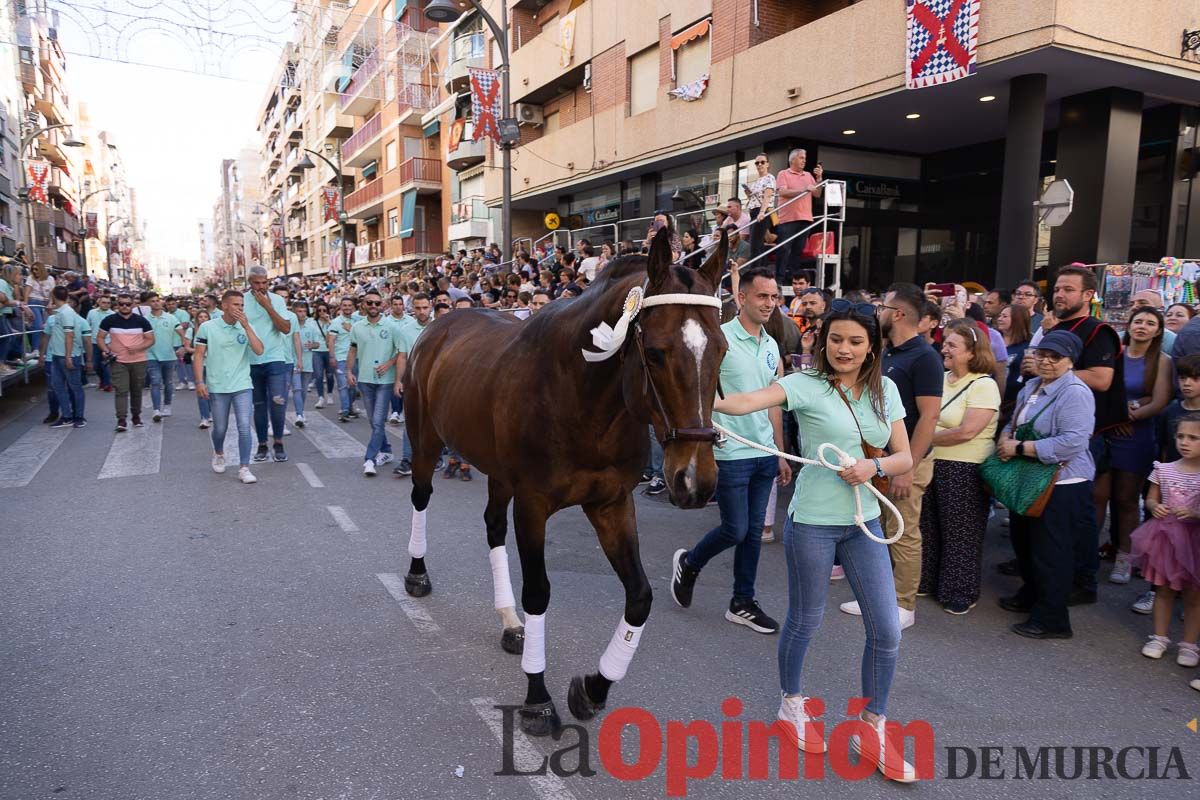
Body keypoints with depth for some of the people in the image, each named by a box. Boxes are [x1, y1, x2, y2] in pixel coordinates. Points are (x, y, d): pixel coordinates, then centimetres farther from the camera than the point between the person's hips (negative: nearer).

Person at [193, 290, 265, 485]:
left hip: (243, 386, 1)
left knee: (244, 427, -8)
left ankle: (244, 468, -2)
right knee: (220, 428, 13)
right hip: (217, 388, 0)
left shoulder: (246, 327, 2)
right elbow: (198, 356, -1)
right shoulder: (207, 327, -2)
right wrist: (199, 382, -9)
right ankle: (218, 454, 42)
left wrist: (246, 326, -17)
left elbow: (259, 351, -12)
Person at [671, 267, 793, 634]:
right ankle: (689, 563, 27)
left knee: (753, 531, 11)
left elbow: (774, 404, 16)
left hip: (765, 454, 6)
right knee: (735, 530, -1)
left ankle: (743, 603, 25)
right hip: (731, 454, -6)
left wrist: (781, 453, 15)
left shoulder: (772, 346, 10)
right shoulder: (719, 338, -11)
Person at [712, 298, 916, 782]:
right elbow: (745, 403, -28)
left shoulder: (885, 391, 4)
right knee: (805, 620, 12)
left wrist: (874, 466, -16)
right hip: (812, 523, -4)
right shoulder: (807, 385, -11)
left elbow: (905, 458, 5)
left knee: (887, 630, 5)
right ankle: (791, 703, 39)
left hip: (864, 522, 5)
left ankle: (872, 729, 26)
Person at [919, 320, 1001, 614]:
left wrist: (927, 436, -13)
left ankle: (962, 592, 20)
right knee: (929, 527, 15)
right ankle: (928, 580, 30)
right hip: (931, 464, 7)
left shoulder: (983, 385, -13)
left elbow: (966, 431, -22)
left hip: (964, 469, -7)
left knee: (960, 533, 5)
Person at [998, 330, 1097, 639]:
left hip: (1061, 486, -9)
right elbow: (1013, 424, 19)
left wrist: (1020, 449, -23)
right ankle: (1031, 596, 41)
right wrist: (1005, 438, -5)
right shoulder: (1031, 386, 9)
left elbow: (1073, 442, -27)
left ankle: (1052, 619, 14)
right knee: (1024, 542, 21)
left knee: (1050, 553, 0)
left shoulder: (1075, 393, -18)